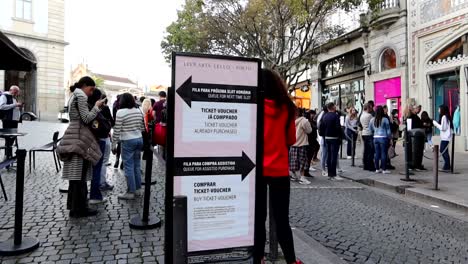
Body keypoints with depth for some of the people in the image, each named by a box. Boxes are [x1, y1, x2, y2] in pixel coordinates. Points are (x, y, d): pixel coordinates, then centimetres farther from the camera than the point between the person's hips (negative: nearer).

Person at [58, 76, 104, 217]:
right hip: (79, 137, -10)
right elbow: (86, 118, -16)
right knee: (80, 175, -5)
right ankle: (79, 208, 1)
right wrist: (96, 106, -5)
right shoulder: (81, 96, -9)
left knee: (75, 173, 13)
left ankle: (73, 205, 20)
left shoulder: (74, 96, 21)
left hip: (74, 136, 10)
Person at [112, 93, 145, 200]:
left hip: (127, 141, -6)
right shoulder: (138, 111, 7)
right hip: (139, 139, 6)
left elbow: (116, 130, -10)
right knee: (137, 165, 13)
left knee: (129, 167, 0)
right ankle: (138, 189, 20)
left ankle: (131, 192, 5)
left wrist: (114, 145, -3)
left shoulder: (120, 112, -11)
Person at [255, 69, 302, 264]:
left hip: (256, 169, -1)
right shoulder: (286, 108, -1)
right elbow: (291, 140, 5)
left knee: (258, 218, 10)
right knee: (281, 219, 11)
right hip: (279, 170, 1)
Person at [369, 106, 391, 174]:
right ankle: (384, 169, 5)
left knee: (377, 154, 9)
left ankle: (377, 169, 14)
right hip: (383, 138, -4)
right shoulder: (385, 119, -8)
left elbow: (370, 129, 12)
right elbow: (388, 130, -4)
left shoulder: (372, 120, 4)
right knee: (384, 154, 1)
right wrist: (390, 138, 4)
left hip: (375, 138, 4)